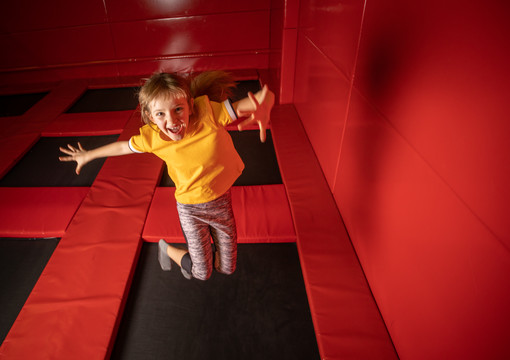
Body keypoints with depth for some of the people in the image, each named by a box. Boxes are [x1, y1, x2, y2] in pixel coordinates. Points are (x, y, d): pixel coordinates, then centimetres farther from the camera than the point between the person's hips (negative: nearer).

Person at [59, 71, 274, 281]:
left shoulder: (209, 113, -26)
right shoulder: (153, 137, -19)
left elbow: (264, 98, -30)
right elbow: (123, 147, 3)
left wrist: (263, 107, -55)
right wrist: (88, 155, 18)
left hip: (222, 201, 1)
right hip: (191, 209, -1)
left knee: (227, 268, 17)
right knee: (202, 273, 12)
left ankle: (206, 248, 46)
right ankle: (166, 249, 37)